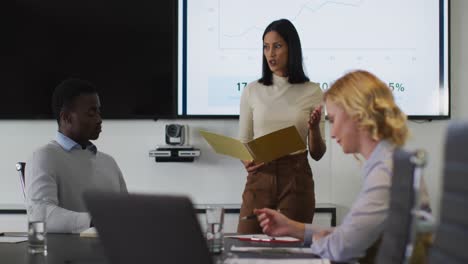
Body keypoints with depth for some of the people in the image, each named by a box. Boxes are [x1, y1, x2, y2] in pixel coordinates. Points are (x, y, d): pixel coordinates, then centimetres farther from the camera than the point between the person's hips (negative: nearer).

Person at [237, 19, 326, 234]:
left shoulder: (312, 92, 2)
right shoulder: (252, 91, 6)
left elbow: (317, 154, 4)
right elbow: (242, 142, 10)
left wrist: (314, 129, -16)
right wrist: (246, 162, -11)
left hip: (296, 179, -1)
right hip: (259, 178, 1)